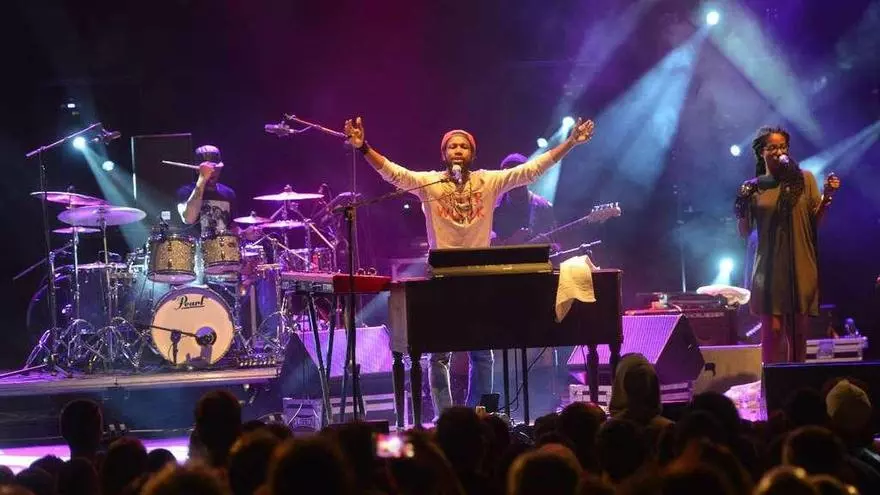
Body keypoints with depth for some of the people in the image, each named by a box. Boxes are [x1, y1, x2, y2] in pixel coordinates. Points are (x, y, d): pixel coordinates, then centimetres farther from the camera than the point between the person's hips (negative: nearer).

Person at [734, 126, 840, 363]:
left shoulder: (804, 179, 6)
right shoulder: (753, 188, 5)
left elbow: (816, 219, 5)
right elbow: (744, 232, 6)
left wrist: (827, 195, -10)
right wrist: (743, 203, -9)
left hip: (801, 266, 1)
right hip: (769, 267, -1)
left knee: (799, 331, 5)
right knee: (772, 330, -8)